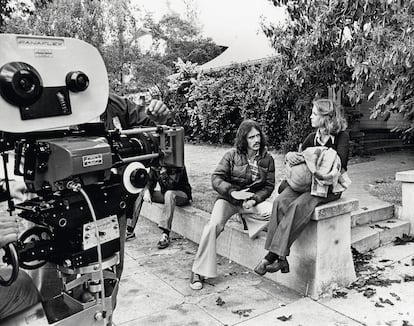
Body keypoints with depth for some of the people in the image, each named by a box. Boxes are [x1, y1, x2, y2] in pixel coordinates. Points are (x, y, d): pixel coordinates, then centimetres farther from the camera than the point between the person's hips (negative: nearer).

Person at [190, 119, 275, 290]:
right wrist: (233, 192, -23)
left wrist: (254, 200, -15)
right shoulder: (232, 155, -3)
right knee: (214, 224, -28)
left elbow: (269, 185, 3)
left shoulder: (267, 159, 4)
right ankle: (198, 272, -19)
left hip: (253, 201, 2)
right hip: (228, 199, -2)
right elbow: (216, 178, -7)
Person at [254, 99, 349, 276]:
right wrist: (289, 155, -10)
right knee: (280, 202, -25)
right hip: (307, 182, 6)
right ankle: (281, 258, -29)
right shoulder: (313, 137, 15)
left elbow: (338, 164, -17)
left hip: (330, 186, -5)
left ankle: (272, 256, -33)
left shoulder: (342, 137, -2)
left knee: (298, 206, -33)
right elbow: (300, 154, 15)